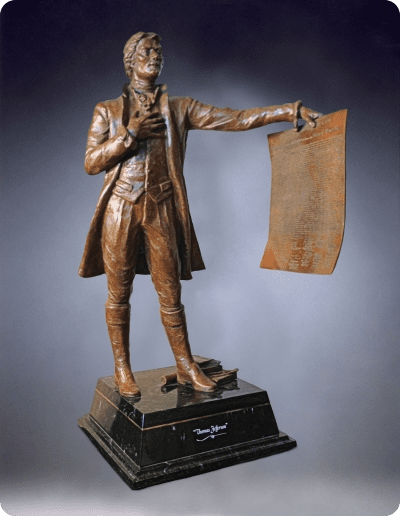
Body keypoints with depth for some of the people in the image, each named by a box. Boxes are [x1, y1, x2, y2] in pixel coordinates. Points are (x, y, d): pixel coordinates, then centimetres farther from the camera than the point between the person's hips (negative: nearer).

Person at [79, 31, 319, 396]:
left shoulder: (179, 108, 8)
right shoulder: (108, 111, 7)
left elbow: (235, 119, -1)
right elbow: (91, 163, -1)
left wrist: (290, 111, -10)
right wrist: (130, 133, -11)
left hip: (161, 211, 1)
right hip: (121, 209, 0)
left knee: (170, 295, 6)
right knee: (119, 295, 6)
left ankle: (186, 367, 21)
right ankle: (122, 369, 24)